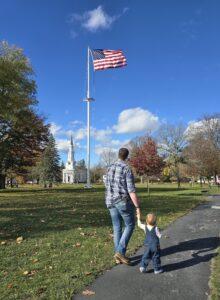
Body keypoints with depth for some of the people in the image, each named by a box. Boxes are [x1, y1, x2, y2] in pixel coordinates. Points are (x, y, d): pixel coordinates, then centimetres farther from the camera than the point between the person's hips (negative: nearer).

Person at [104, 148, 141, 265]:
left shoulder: (110, 168, 7)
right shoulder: (127, 169, -14)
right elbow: (131, 190, -19)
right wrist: (138, 207, -14)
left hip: (111, 201, 6)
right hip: (123, 201, -6)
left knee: (117, 228, 13)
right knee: (130, 225, 12)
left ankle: (118, 256, 19)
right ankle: (120, 251, 4)